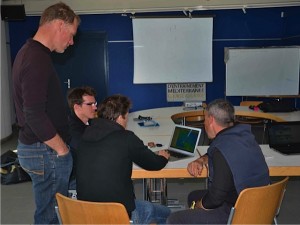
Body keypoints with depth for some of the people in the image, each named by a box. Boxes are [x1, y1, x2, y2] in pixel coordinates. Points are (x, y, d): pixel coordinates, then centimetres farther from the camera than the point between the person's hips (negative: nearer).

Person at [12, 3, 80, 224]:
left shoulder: (29, 52, 11)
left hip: (34, 146, 10)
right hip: (46, 151, -10)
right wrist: (62, 150, -15)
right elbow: (35, 115, -26)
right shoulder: (38, 59, -21)